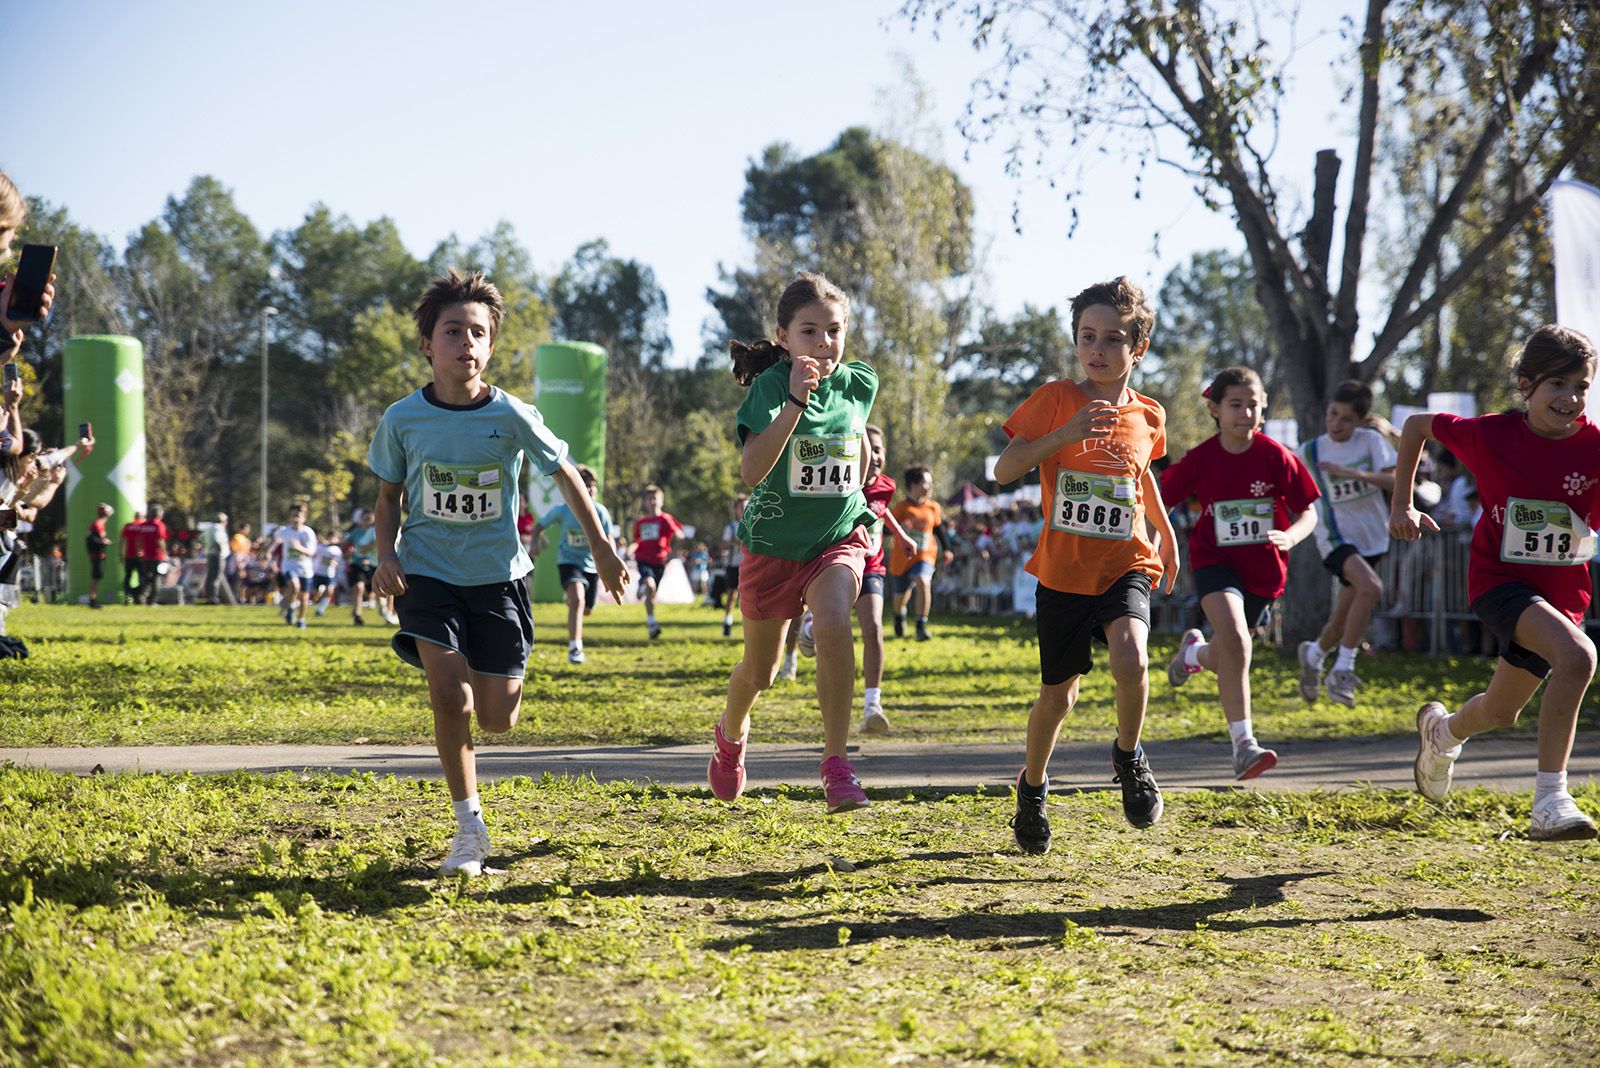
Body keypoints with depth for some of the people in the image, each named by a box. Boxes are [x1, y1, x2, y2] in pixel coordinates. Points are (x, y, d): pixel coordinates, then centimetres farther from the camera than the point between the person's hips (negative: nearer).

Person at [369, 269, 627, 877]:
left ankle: (492, 674, 41)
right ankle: (469, 829, -4)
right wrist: (386, 556, -9)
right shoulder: (403, 419, -7)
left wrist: (601, 547, 7)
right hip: (429, 574, 0)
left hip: (496, 576, 1)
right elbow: (389, 496, 7)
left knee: (497, 722, 2)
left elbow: (564, 474, 4)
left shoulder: (512, 416, -10)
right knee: (451, 698, -20)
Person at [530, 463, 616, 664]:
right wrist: (536, 543, -18)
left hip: (592, 565, 3)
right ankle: (574, 649, -25)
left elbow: (608, 541, -4)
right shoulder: (562, 510, -13)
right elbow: (539, 526, 2)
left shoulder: (600, 512, -10)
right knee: (578, 600, -28)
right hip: (568, 561, -3)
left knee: (586, 609, 15)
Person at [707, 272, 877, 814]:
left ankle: (836, 763, -23)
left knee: (832, 625, -30)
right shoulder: (771, 384, -16)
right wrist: (794, 400, -37)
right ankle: (731, 733, 49)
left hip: (839, 536, 1)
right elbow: (752, 470, -33)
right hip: (774, 540, -1)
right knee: (759, 670, 14)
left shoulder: (859, 383, -2)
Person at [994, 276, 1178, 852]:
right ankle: (1033, 786, 37)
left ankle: (1129, 757, 1)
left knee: (1130, 660, -27)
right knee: (1057, 695, 9)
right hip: (1064, 572, -1)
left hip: (1126, 566, 1)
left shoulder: (1147, 416, 3)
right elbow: (1003, 469, -13)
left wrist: (1165, 531, 21)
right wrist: (1065, 433, -24)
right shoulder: (1055, 399, -6)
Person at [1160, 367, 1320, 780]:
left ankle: (1194, 652, 51)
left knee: (1227, 661, 12)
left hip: (1263, 568, 2)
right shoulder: (1199, 459, -8)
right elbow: (1162, 502, 5)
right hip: (1215, 560, -2)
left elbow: (1308, 511, -4)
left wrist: (1290, 536, -25)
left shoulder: (1275, 456, -9)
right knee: (1235, 642, -27)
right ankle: (1243, 745, -26)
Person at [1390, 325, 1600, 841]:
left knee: (1501, 712, 16)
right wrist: (1401, 505, 3)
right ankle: (1550, 802, -27)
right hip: (1499, 580, -3)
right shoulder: (1491, 435, -13)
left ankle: (1442, 729, 53)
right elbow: (1417, 425, 3)